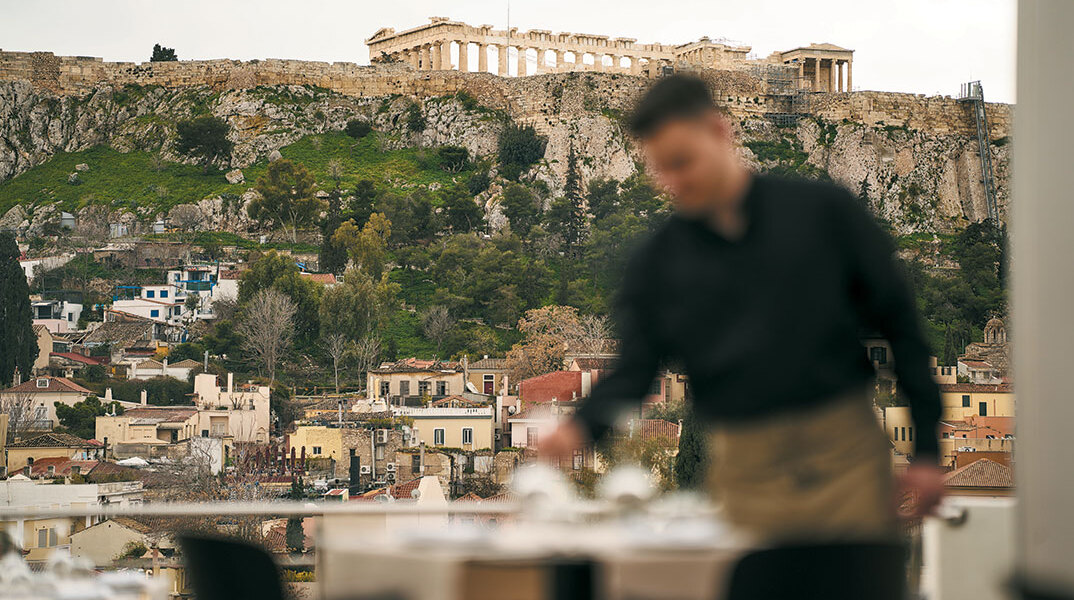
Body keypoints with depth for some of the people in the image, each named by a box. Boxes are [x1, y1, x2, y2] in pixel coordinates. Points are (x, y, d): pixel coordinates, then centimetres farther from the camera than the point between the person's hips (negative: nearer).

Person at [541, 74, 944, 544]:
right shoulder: (657, 262, 6)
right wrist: (582, 427, -19)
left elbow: (899, 323, 5)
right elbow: (634, 369, 4)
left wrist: (926, 448, 1)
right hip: (749, 480, 1)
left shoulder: (823, 211, 2)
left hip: (847, 457, -1)